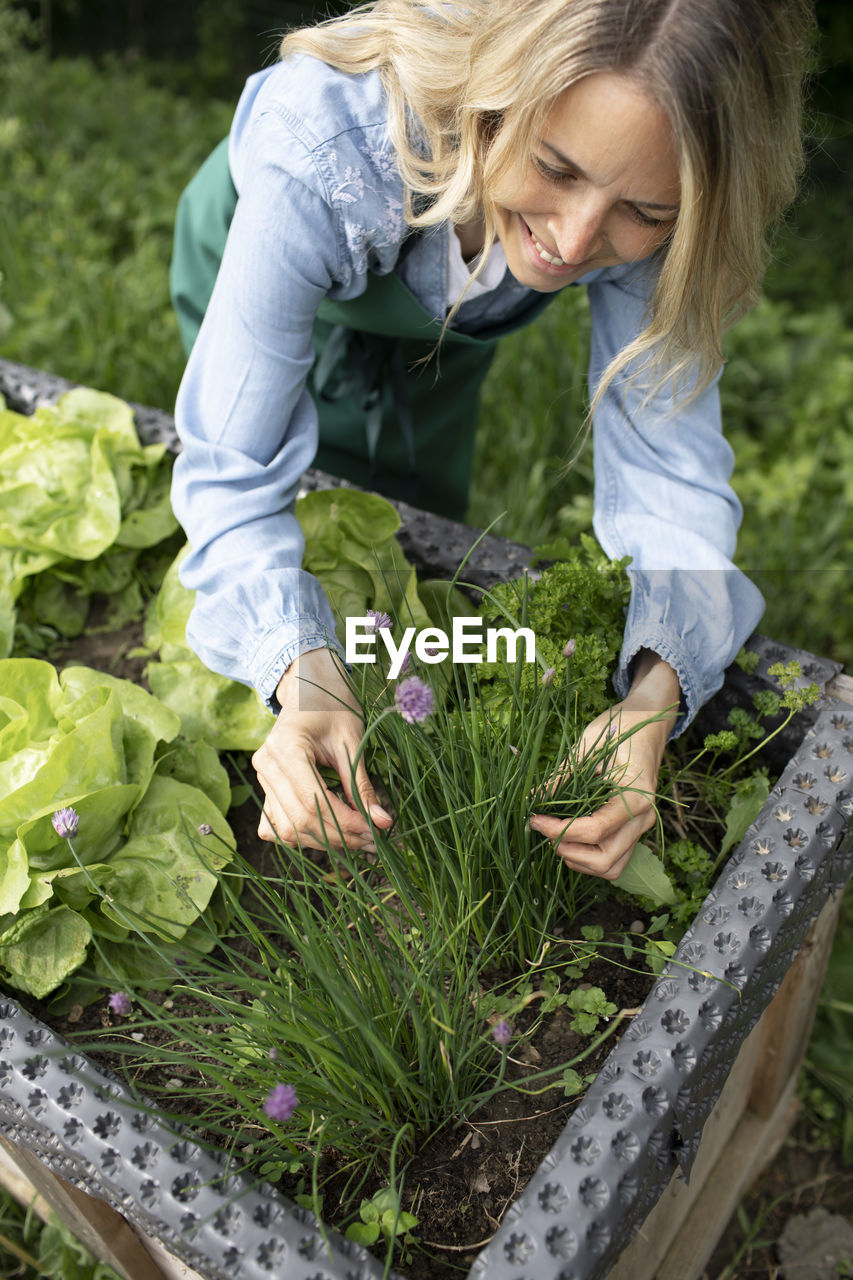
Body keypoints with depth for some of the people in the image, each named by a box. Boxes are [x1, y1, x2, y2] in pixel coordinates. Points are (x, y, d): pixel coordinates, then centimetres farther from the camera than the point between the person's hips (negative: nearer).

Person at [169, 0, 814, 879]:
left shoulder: (650, 227, -37)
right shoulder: (323, 158, -47)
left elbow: (668, 464, -34)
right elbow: (231, 471, -42)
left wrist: (655, 695, -50)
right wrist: (304, 678, -58)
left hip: (444, 315, 2)